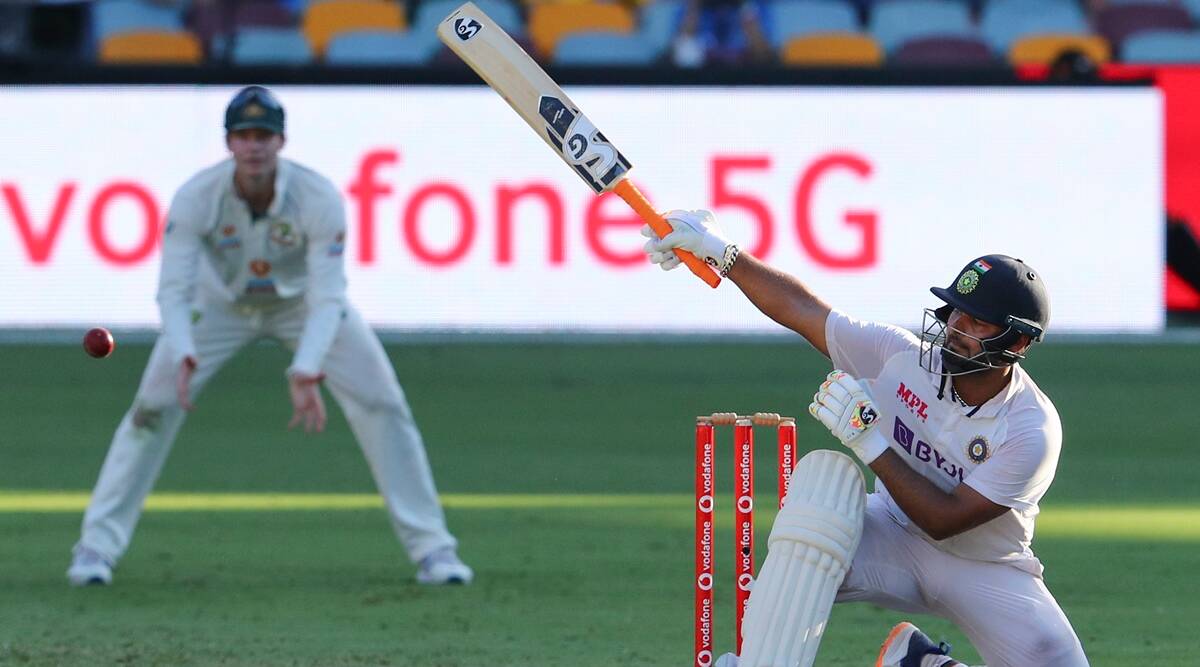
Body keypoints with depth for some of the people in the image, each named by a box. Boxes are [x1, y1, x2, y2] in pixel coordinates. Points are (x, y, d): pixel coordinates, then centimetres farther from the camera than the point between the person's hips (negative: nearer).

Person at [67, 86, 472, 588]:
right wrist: (183, 356, -49)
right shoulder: (197, 198, -30)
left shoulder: (319, 198, -32)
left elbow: (328, 299, -33)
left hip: (302, 300, 0)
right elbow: (173, 289, -30)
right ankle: (97, 546, 0)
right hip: (221, 301, 0)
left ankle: (431, 547, -1)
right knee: (155, 404, -11)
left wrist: (306, 372, -49)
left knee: (381, 404, -12)